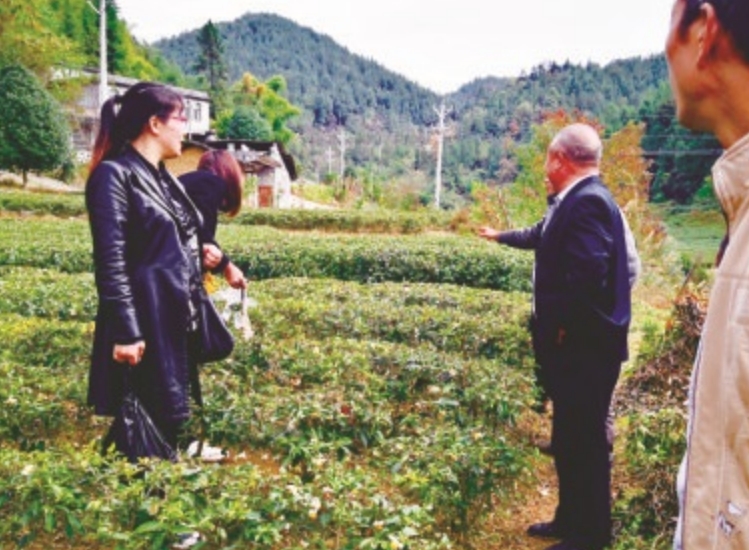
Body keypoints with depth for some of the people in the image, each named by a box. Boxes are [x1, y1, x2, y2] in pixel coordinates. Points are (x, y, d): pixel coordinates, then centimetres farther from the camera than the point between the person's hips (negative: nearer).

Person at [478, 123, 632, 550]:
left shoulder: (588, 201, -20)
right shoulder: (575, 200, 12)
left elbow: (587, 275, -31)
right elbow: (544, 236, 31)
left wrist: (563, 328, -18)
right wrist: (501, 236, 47)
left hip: (584, 348, -10)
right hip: (574, 346, 10)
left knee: (584, 441, 3)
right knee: (570, 438, 19)